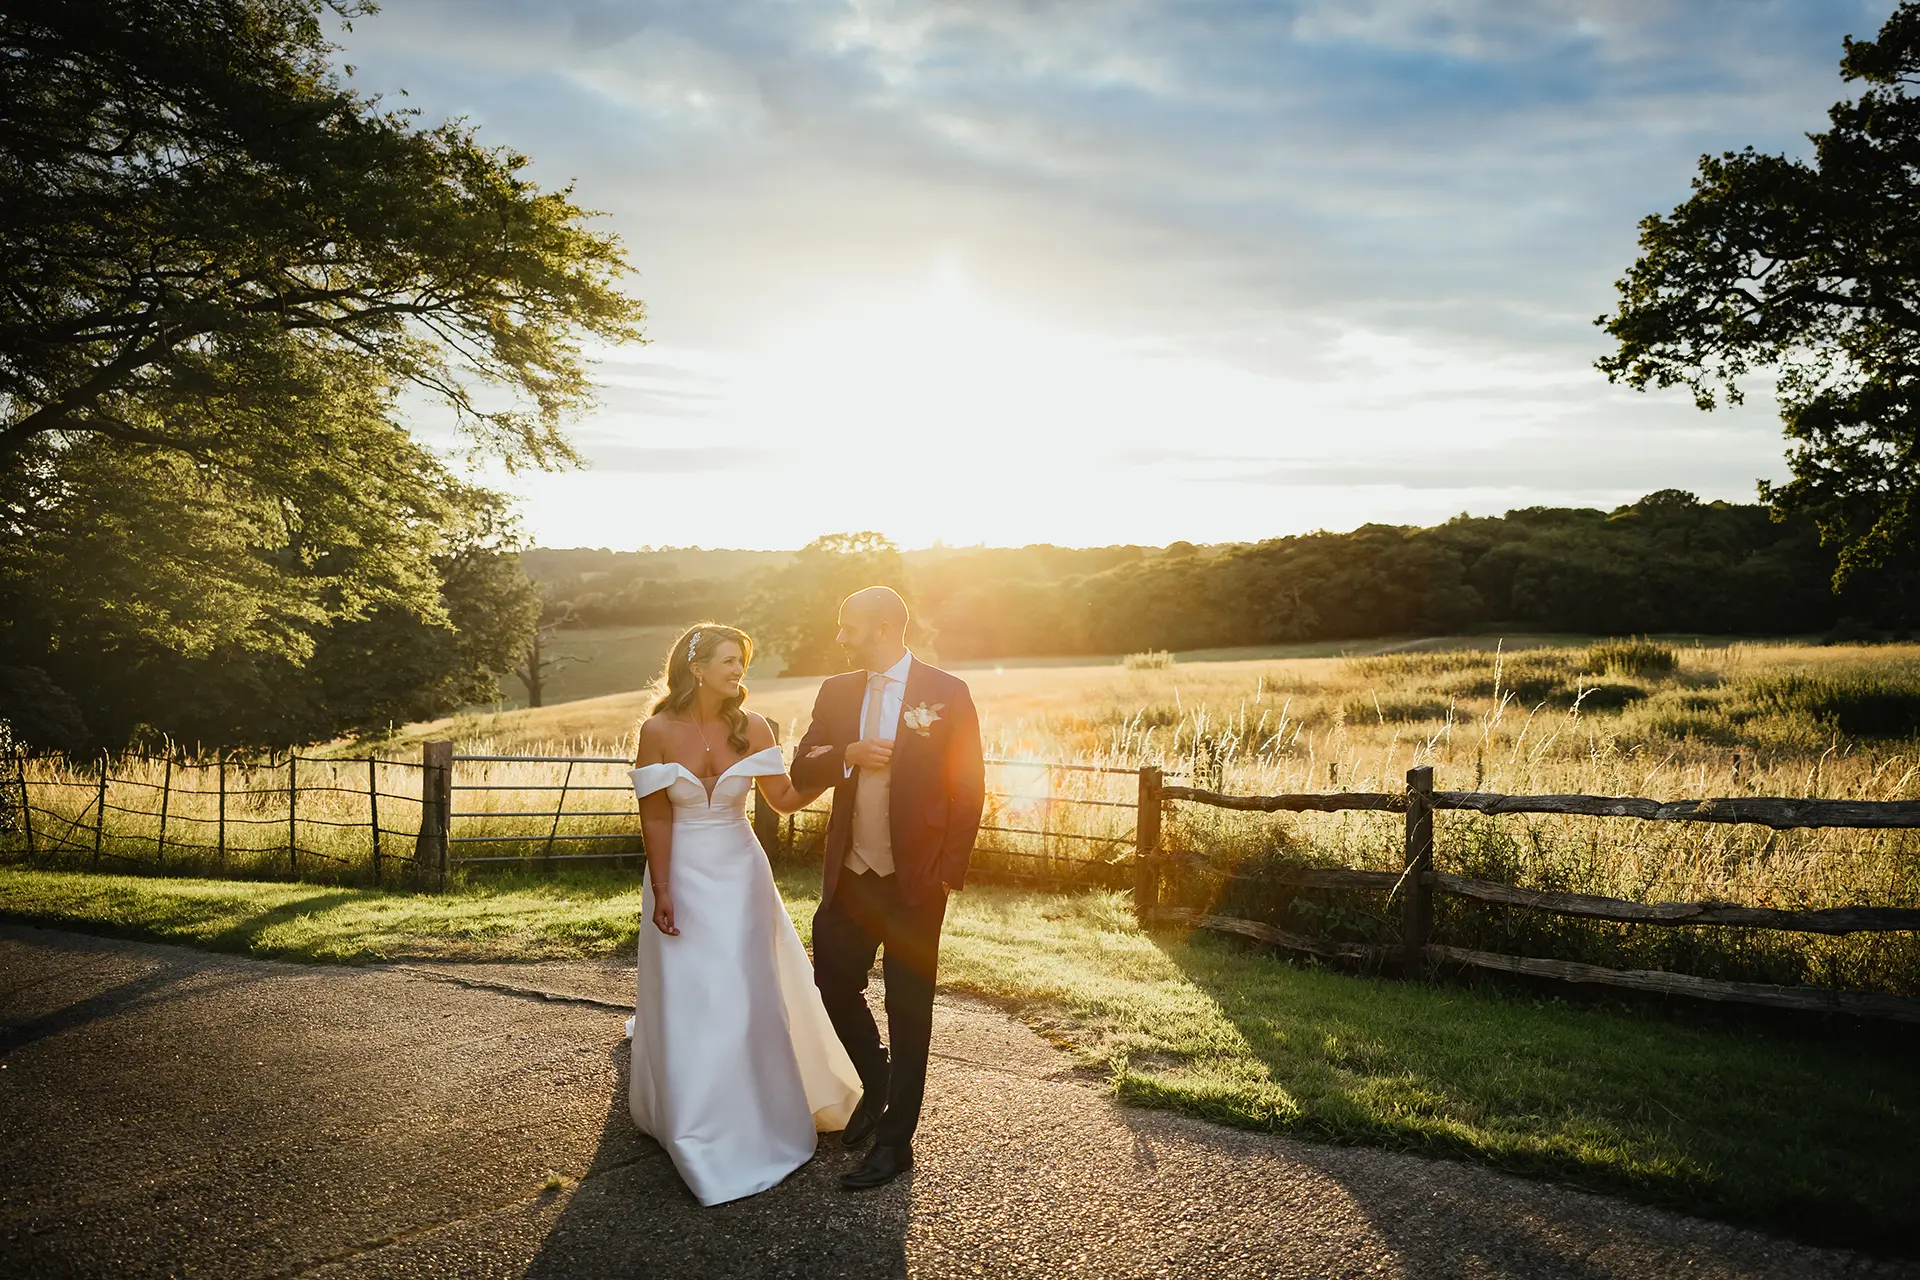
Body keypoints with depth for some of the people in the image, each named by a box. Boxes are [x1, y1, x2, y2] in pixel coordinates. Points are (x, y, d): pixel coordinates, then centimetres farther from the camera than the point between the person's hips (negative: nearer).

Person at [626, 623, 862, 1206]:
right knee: (686, 999, 6)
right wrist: (661, 891, -11)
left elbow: (785, 798, -1)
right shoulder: (658, 731, -11)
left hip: (740, 874, 2)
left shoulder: (751, 728, -6)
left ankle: (755, 1109, 31)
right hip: (683, 876, -2)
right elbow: (656, 817, -9)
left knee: (750, 994, 8)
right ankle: (691, 1114, 27)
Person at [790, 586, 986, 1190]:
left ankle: (894, 1142, 20)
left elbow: (968, 788, -6)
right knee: (833, 988, 10)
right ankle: (877, 1083, 38)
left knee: (909, 1012, 6)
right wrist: (848, 753, -15)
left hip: (914, 880, -4)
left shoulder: (947, 693, -8)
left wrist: (949, 872, -10)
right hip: (849, 875, 5)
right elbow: (801, 774, 5)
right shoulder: (836, 692, 6)